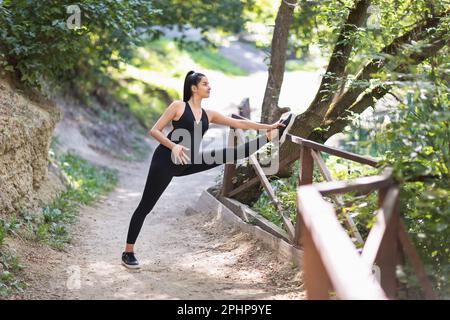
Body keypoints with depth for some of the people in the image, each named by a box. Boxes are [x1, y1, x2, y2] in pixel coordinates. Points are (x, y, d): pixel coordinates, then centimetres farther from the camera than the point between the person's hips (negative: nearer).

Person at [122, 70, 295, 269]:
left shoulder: (208, 115, 11)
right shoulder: (178, 106, -5)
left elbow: (239, 123, 10)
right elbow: (154, 131, -8)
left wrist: (268, 126, 5)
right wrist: (173, 146, -24)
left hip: (187, 163, 6)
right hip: (166, 161, -6)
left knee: (229, 155, -3)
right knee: (146, 206, -1)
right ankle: (128, 252, 6)